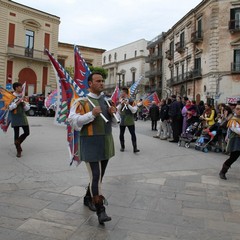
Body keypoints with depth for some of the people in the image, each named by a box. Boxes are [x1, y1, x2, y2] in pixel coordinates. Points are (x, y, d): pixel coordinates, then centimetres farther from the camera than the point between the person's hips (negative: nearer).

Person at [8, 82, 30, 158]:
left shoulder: (22, 97, 10)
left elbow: (27, 108, 10)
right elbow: (10, 107, -15)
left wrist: (23, 102, -8)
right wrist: (19, 101, -15)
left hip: (23, 117, 5)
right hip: (15, 118, -5)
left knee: (27, 132, 2)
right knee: (16, 134, 2)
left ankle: (18, 143, 27)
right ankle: (18, 150, 12)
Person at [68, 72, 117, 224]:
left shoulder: (106, 100, 11)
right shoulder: (82, 101, -9)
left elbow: (113, 121, 17)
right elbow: (73, 121, -16)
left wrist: (112, 113, -5)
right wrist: (92, 114, -25)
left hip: (106, 141, 7)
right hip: (91, 142, -7)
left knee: (100, 174, 17)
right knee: (95, 176, -7)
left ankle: (88, 198, 37)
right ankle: (100, 210, 2)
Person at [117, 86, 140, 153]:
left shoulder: (131, 101, -5)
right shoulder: (120, 101, 6)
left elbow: (134, 110, -13)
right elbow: (117, 110, -1)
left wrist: (128, 104, -23)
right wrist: (121, 104, -15)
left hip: (130, 121, -4)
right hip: (122, 121, 4)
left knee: (133, 134, -6)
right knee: (121, 134, 9)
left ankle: (135, 148, -4)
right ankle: (122, 147, 23)